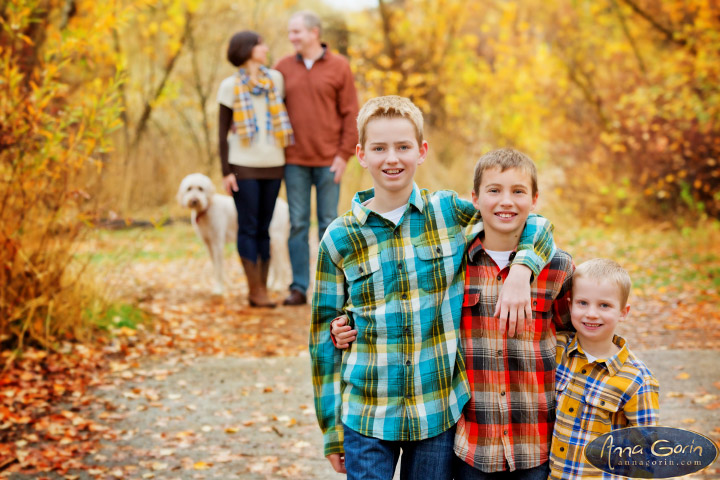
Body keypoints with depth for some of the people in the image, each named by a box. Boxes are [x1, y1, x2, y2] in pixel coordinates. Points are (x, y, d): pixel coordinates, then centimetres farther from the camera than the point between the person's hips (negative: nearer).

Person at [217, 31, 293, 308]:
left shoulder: (275, 78, 10)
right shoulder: (231, 85, 0)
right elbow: (222, 132, 0)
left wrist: (287, 156, 10)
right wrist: (226, 172, -6)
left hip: (272, 165, 4)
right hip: (243, 167, -4)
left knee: (264, 228, 6)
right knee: (248, 227, -3)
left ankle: (262, 289, 10)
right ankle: (256, 290, -1)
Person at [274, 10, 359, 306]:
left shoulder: (339, 67, 1)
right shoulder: (283, 68, 7)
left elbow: (350, 113, -1)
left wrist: (344, 154, -7)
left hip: (328, 160, -2)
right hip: (294, 160, 2)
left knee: (328, 223, 3)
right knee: (297, 223, 2)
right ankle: (298, 288, 6)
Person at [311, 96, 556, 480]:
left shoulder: (450, 213, -1)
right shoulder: (339, 239, -2)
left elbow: (535, 227, 9)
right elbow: (324, 336, 3)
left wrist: (520, 270, -13)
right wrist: (331, 429, 3)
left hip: (441, 412, 1)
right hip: (366, 416, -1)